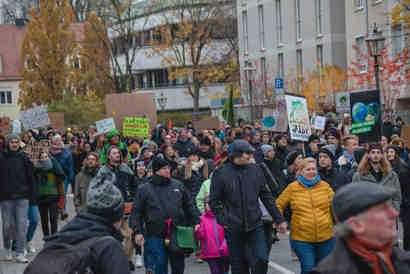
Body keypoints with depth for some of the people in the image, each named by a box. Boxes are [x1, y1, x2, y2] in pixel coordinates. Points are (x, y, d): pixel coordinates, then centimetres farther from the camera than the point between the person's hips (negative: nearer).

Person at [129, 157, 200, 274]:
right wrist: (137, 232, -7)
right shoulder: (144, 189, 2)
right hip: (155, 237, -3)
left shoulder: (178, 186, 11)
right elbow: (136, 212, 2)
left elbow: (189, 207, 17)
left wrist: (196, 222, 8)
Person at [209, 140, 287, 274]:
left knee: (261, 260, -9)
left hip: (255, 226, 2)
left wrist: (279, 219, 11)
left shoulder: (255, 170, 5)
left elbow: (266, 196, 11)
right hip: (234, 229, -2)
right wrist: (223, 221, -9)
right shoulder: (221, 173, -3)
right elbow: (214, 201, 0)